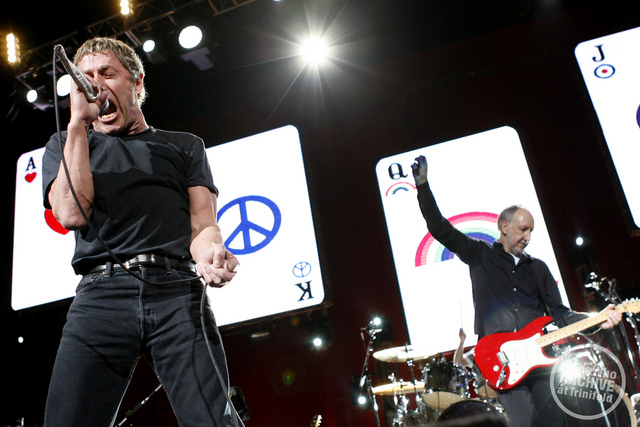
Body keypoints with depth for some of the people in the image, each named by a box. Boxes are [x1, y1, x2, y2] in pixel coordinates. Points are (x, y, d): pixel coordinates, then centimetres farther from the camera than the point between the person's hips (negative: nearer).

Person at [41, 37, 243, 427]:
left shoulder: (184, 145, 22)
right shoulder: (66, 146, 24)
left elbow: (203, 222, 10)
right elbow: (72, 214, 3)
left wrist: (209, 250, -16)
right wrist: (79, 121, 7)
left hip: (177, 292, 0)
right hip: (101, 294, 1)